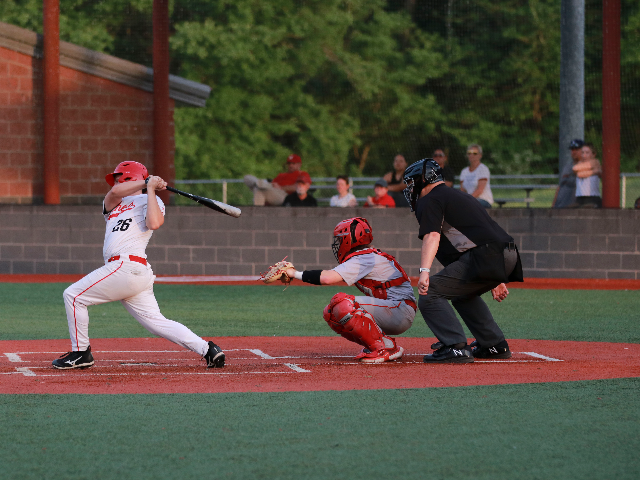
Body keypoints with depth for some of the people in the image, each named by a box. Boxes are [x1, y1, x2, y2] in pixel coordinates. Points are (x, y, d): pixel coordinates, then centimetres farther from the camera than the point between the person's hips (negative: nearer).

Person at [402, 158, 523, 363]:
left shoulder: (429, 200, 4)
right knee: (463, 294, 33)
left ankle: (456, 347, -20)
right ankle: (495, 345, 29)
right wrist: (495, 281, 37)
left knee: (429, 294, -8)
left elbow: (432, 236, -14)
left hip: (485, 257, -9)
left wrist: (424, 271, -27)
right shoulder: (460, 196, 33)